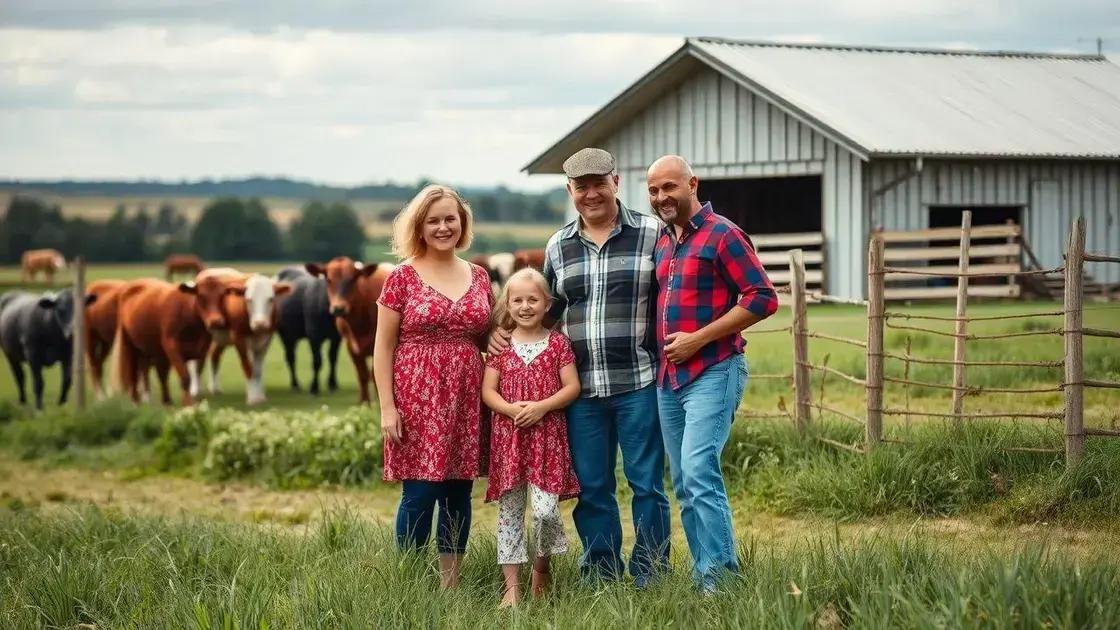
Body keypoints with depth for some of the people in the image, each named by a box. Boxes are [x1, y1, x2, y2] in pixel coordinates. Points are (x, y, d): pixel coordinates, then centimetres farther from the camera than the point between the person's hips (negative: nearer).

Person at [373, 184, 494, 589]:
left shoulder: (479, 277, 11)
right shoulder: (403, 278, -1)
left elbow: (489, 336, 20)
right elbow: (383, 346, -2)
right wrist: (387, 407, -8)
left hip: (466, 401, 4)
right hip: (417, 399, -4)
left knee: (458, 494, 6)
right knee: (420, 494, -6)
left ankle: (450, 584, 14)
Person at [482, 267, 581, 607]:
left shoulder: (557, 343, 3)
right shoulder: (501, 345, 6)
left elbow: (572, 387, -1)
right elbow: (488, 391, 4)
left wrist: (542, 407, -14)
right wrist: (511, 409, -14)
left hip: (547, 435, -2)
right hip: (508, 435, 2)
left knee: (545, 510, -12)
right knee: (509, 511, 2)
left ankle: (542, 566, 15)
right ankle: (512, 586, 6)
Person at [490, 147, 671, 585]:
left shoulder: (651, 234, 0)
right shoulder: (558, 246, 13)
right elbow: (547, 309, 23)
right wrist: (503, 332, 7)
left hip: (639, 383, -4)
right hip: (581, 388, 4)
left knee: (646, 482, 0)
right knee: (590, 487, 9)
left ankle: (650, 577, 9)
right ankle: (600, 577, 19)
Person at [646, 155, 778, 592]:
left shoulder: (722, 236, -8)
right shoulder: (662, 243, 16)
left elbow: (762, 299, -14)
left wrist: (698, 339, -16)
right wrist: (661, 346, 11)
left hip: (712, 372, -8)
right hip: (668, 377, 8)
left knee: (698, 471, -19)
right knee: (684, 485, 8)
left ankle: (721, 577, -18)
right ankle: (705, 579, 12)